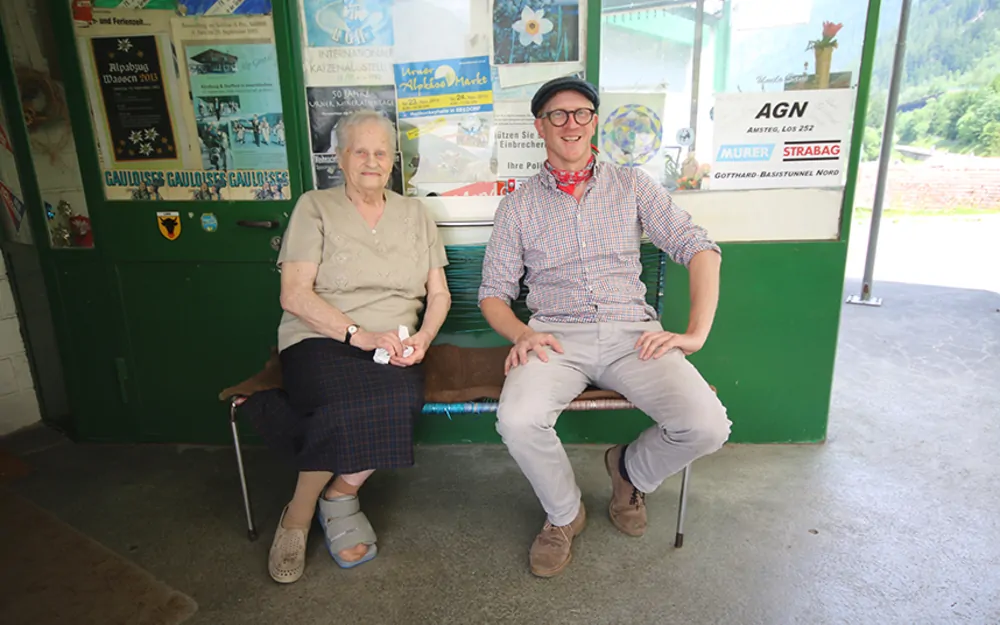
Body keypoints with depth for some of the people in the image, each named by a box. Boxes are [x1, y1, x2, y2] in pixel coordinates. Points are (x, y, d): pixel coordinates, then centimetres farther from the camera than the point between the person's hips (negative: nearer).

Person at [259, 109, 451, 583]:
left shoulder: (415, 214, 17)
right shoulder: (315, 208, 6)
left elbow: (439, 294, 13)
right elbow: (294, 295, -5)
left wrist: (423, 337, -8)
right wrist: (358, 334, -17)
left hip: (393, 348, 3)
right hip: (321, 340, -2)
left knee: (401, 400, -31)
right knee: (349, 406, -34)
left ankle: (340, 495, -5)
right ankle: (298, 515, -6)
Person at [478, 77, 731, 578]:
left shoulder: (631, 185, 12)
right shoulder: (518, 204, 11)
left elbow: (699, 248, 6)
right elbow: (493, 292, 10)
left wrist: (696, 333, -7)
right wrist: (520, 333, -13)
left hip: (631, 332, 1)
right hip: (556, 335, 0)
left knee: (706, 426, -22)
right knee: (517, 419, -30)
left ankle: (631, 470, 14)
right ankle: (564, 513, 4)